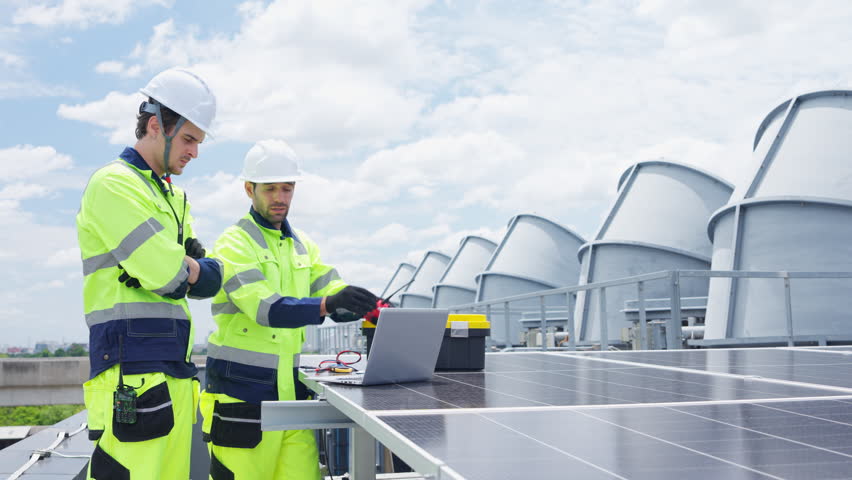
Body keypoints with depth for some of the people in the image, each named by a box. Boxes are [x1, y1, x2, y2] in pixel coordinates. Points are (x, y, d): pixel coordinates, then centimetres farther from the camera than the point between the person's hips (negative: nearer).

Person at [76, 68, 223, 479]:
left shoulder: (174, 196, 23)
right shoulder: (114, 183, -6)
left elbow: (209, 280, 17)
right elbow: (166, 275, -14)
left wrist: (181, 267, -3)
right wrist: (189, 269, 7)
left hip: (174, 375, 9)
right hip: (132, 374, -9)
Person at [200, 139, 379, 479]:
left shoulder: (303, 245, 14)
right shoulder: (234, 244, -7)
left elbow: (337, 303, 7)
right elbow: (266, 309, -22)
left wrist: (370, 306, -15)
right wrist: (326, 304, -36)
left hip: (291, 392, 6)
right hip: (243, 397, -6)